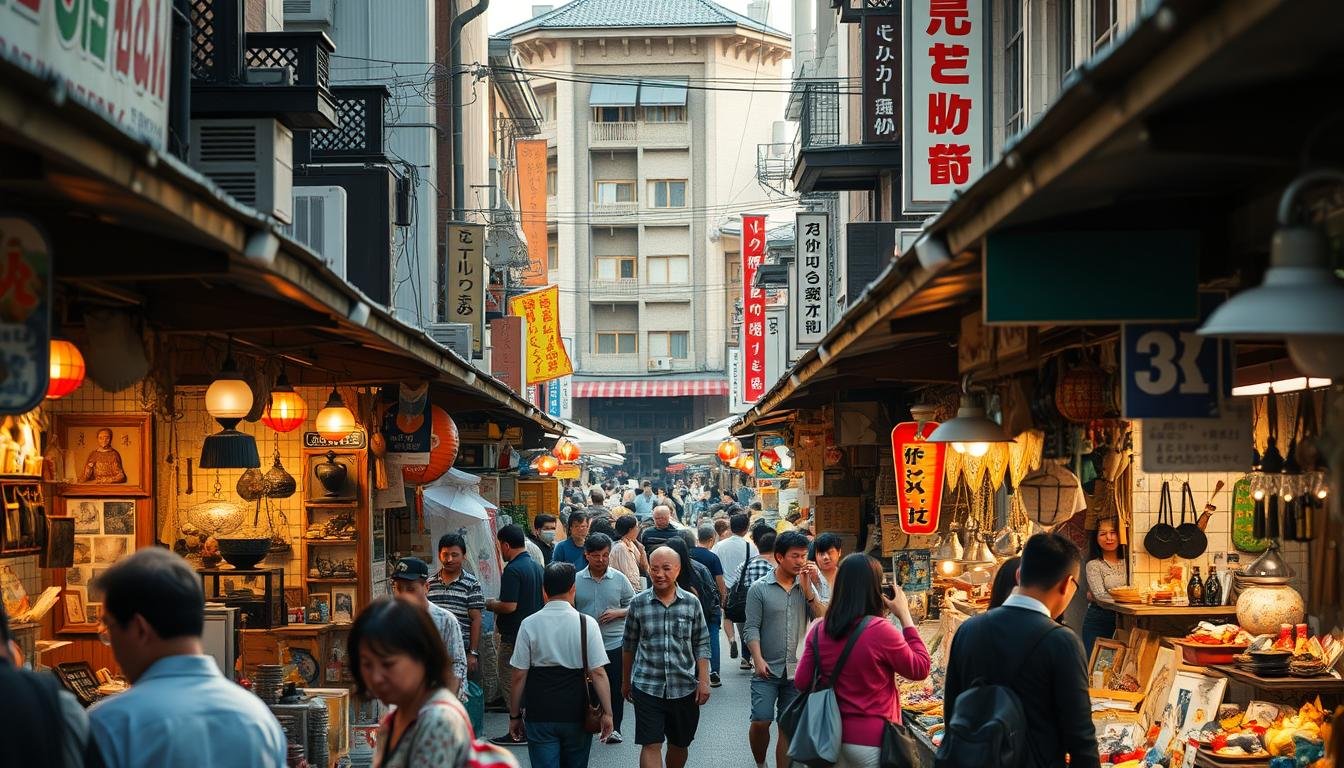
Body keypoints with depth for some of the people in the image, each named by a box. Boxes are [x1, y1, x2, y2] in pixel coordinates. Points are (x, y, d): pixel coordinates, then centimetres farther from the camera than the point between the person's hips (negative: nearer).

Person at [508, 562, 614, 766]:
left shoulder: (529, 625, -4)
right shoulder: (587, 623, -6)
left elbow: (519, 676, -3)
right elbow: (598, 673, -9)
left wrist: (515, 715, 7)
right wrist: (607, 712, -3)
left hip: (538, 716, -1)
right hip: (576, 714, 1)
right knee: (575, 764, 17)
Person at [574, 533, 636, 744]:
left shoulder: (619, 579, 0)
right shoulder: (576, 580, 1)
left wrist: (617, 613, -11)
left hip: (614, 643, 0)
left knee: (615, 687, 4)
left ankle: (614, 728, 16)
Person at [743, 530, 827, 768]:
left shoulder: (807, 587, 7)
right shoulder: (760, 589, -2)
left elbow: (823, 619, -4)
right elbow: (751, 628, -5)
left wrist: (807, 590, -10)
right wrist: (758, 659, -16)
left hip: (797, 670, 3)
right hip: (767, 669, -3)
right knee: (761, 721, -10)